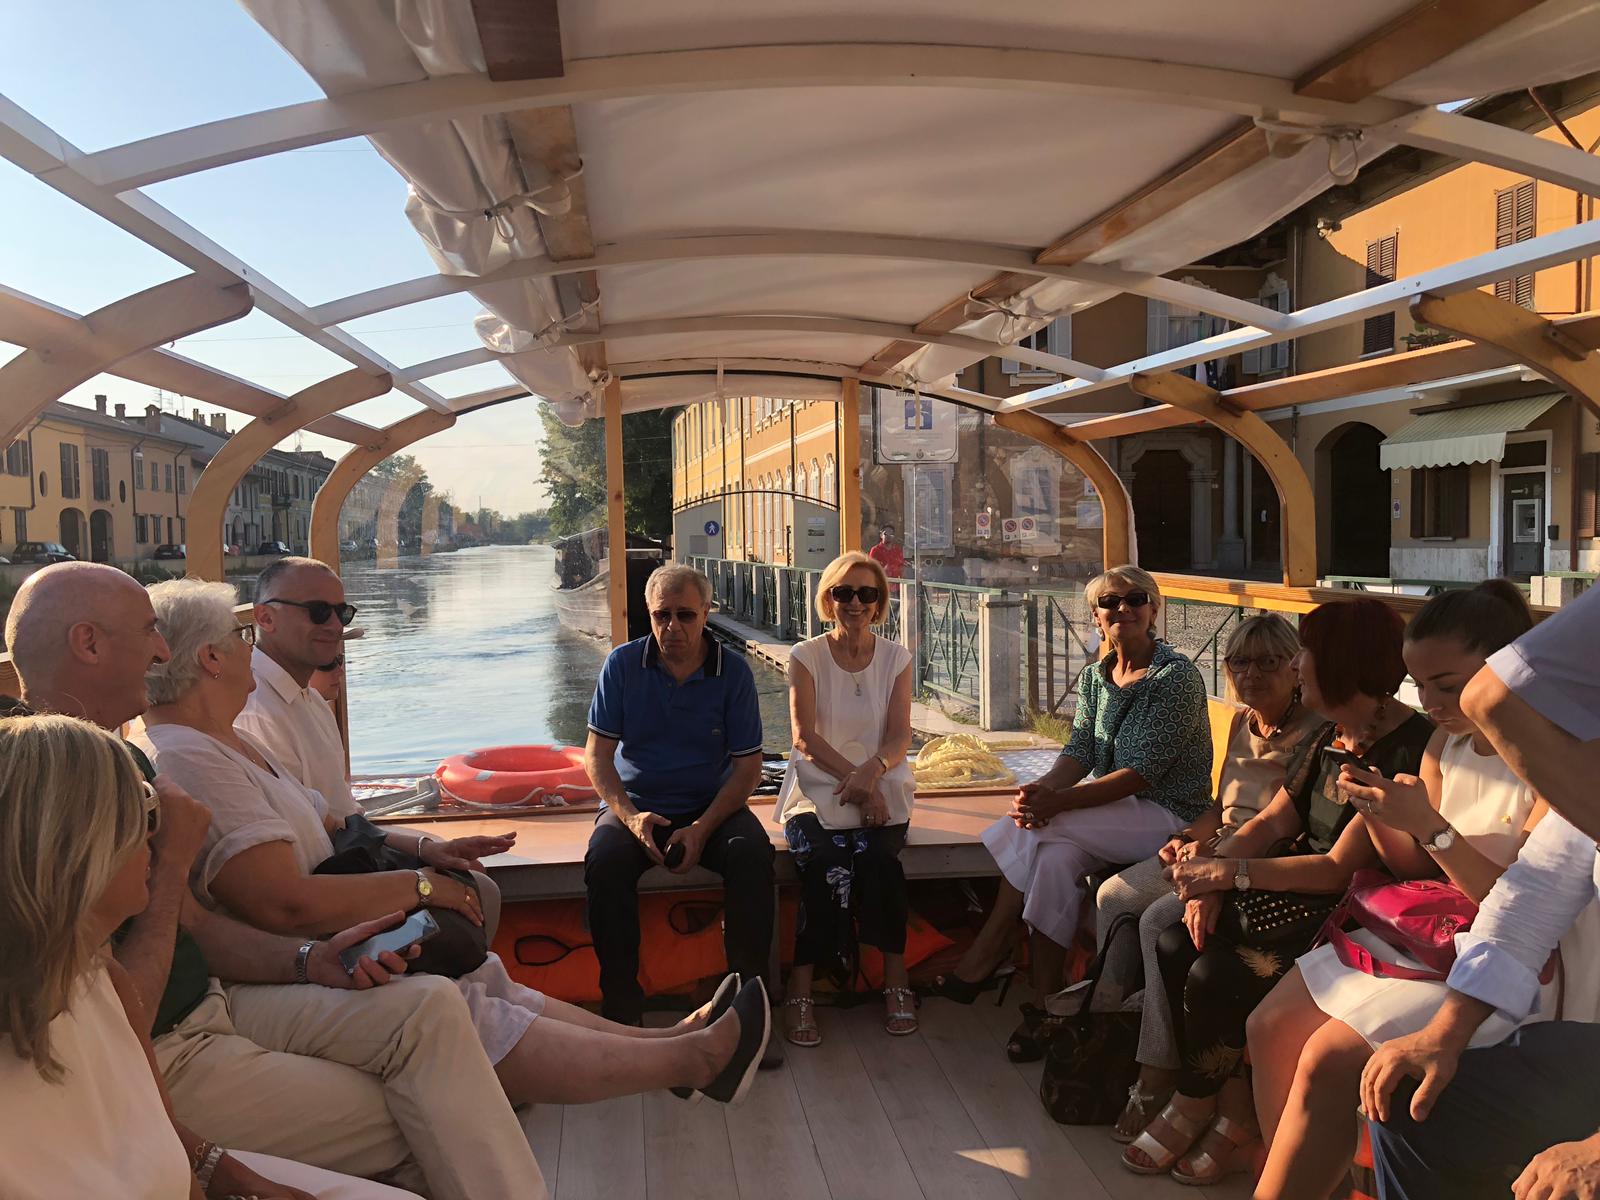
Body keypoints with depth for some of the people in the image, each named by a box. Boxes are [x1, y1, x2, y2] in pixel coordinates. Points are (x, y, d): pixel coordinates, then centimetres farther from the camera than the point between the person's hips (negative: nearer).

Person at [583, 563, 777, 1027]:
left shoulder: (733, 672, -4)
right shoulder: (623, 664, -3)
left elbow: (748, 766, -3)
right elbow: (597, 753, -1)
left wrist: (703, 828, -18)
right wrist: (630, 816, -19)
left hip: (713, 804, 0)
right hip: (635, 804, 0)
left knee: (753, 853, -30)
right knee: (605, 861, -30)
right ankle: (621, 1008, -18)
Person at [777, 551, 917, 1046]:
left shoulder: (896, 658, 9)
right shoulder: (806, 657, 4)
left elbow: (900, 736, 0)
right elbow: (805, 736, -5)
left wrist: (872, 770, -22)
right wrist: (853, 779, -19)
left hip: (882, 786, 1)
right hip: (818, 787, -1)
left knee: (877, 855, -31)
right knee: (824, 861, -31)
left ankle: (895, 977, -17)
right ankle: (801, 990, -24)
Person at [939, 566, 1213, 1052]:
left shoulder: (1177, 677, -12)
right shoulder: (1094, 677, 10)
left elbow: (1142, 772, -20)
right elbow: (1079, 752, 2)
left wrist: (1057, 801, -29)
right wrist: (1044, 786, -22)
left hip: (1168, 816, -6)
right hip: (1109, 802, 6)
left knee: (1034, 826, -26)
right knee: (1055, 858, -27)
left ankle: (987, 952, -12)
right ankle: (1042, 1007, -24)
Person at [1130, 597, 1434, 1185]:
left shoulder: (1407, 750, -20)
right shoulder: (1333, 740, 10)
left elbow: (1340, 868, -23)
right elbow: (1269, 824, 7)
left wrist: (1230, 872, -22)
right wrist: (1211, 879, -9)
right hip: (1301, 902, 9)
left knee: (1216, 975, -21)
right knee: (1175, 944, -8)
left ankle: (1196, 1104, 8)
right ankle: (1233, 1109, 2)